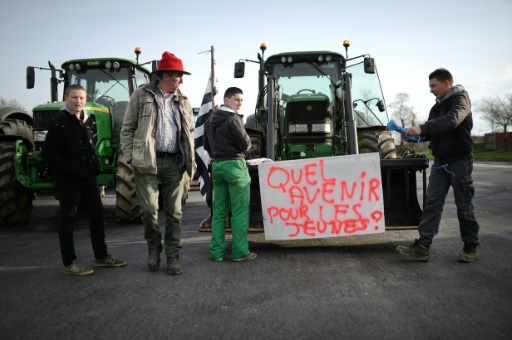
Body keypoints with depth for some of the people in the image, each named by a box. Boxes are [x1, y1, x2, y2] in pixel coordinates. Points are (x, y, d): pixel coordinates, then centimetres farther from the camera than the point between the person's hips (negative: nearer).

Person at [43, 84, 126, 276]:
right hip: (68, 181, -7)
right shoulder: (59, 124, -11)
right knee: (68, 218, 3)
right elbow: (49, 155, -15)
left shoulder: (87, 122, 10)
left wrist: (94, 165, 10)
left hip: (88, 179, 7)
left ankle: (101, 256, 24)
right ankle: (69, 263, 12)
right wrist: (70, 168, -21)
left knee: (97, 214, 11)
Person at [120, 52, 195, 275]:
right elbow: (128, 128, 3)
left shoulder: (182, 101, 13)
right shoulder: (141, 95, 2)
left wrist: (190, 160, 9)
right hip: (147, 162, -3)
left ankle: (173, 256, 15)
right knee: (149, 209, -5)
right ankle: (153, 247, 21)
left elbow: (190, 132, 18)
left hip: (174, 162, 3)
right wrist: (130, 156, -5)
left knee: (174, 211, 4)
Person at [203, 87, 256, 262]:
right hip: (234, 165, -7)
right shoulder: (233, 118, -12)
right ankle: (240, 251, 1)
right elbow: (245, 144, -14)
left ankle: (216, 251, 11)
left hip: (217, 166, 8)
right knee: (240, 211, -2)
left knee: (219, 211, 10)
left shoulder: (210, 120, 13)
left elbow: (206, 145, 18)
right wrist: (247, 141, 7)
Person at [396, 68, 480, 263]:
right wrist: (416, 134, -2)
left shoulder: (460, 99, -8)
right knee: (432, 203, -1)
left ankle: (470, 247, 15)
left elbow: (452, 119, -28)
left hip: (459, 160, -7)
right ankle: (422, 246, -5)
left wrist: (422, 128, -37)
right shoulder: (437, 106, 16)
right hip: (440, 161, 7)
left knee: (464, 205, 2)